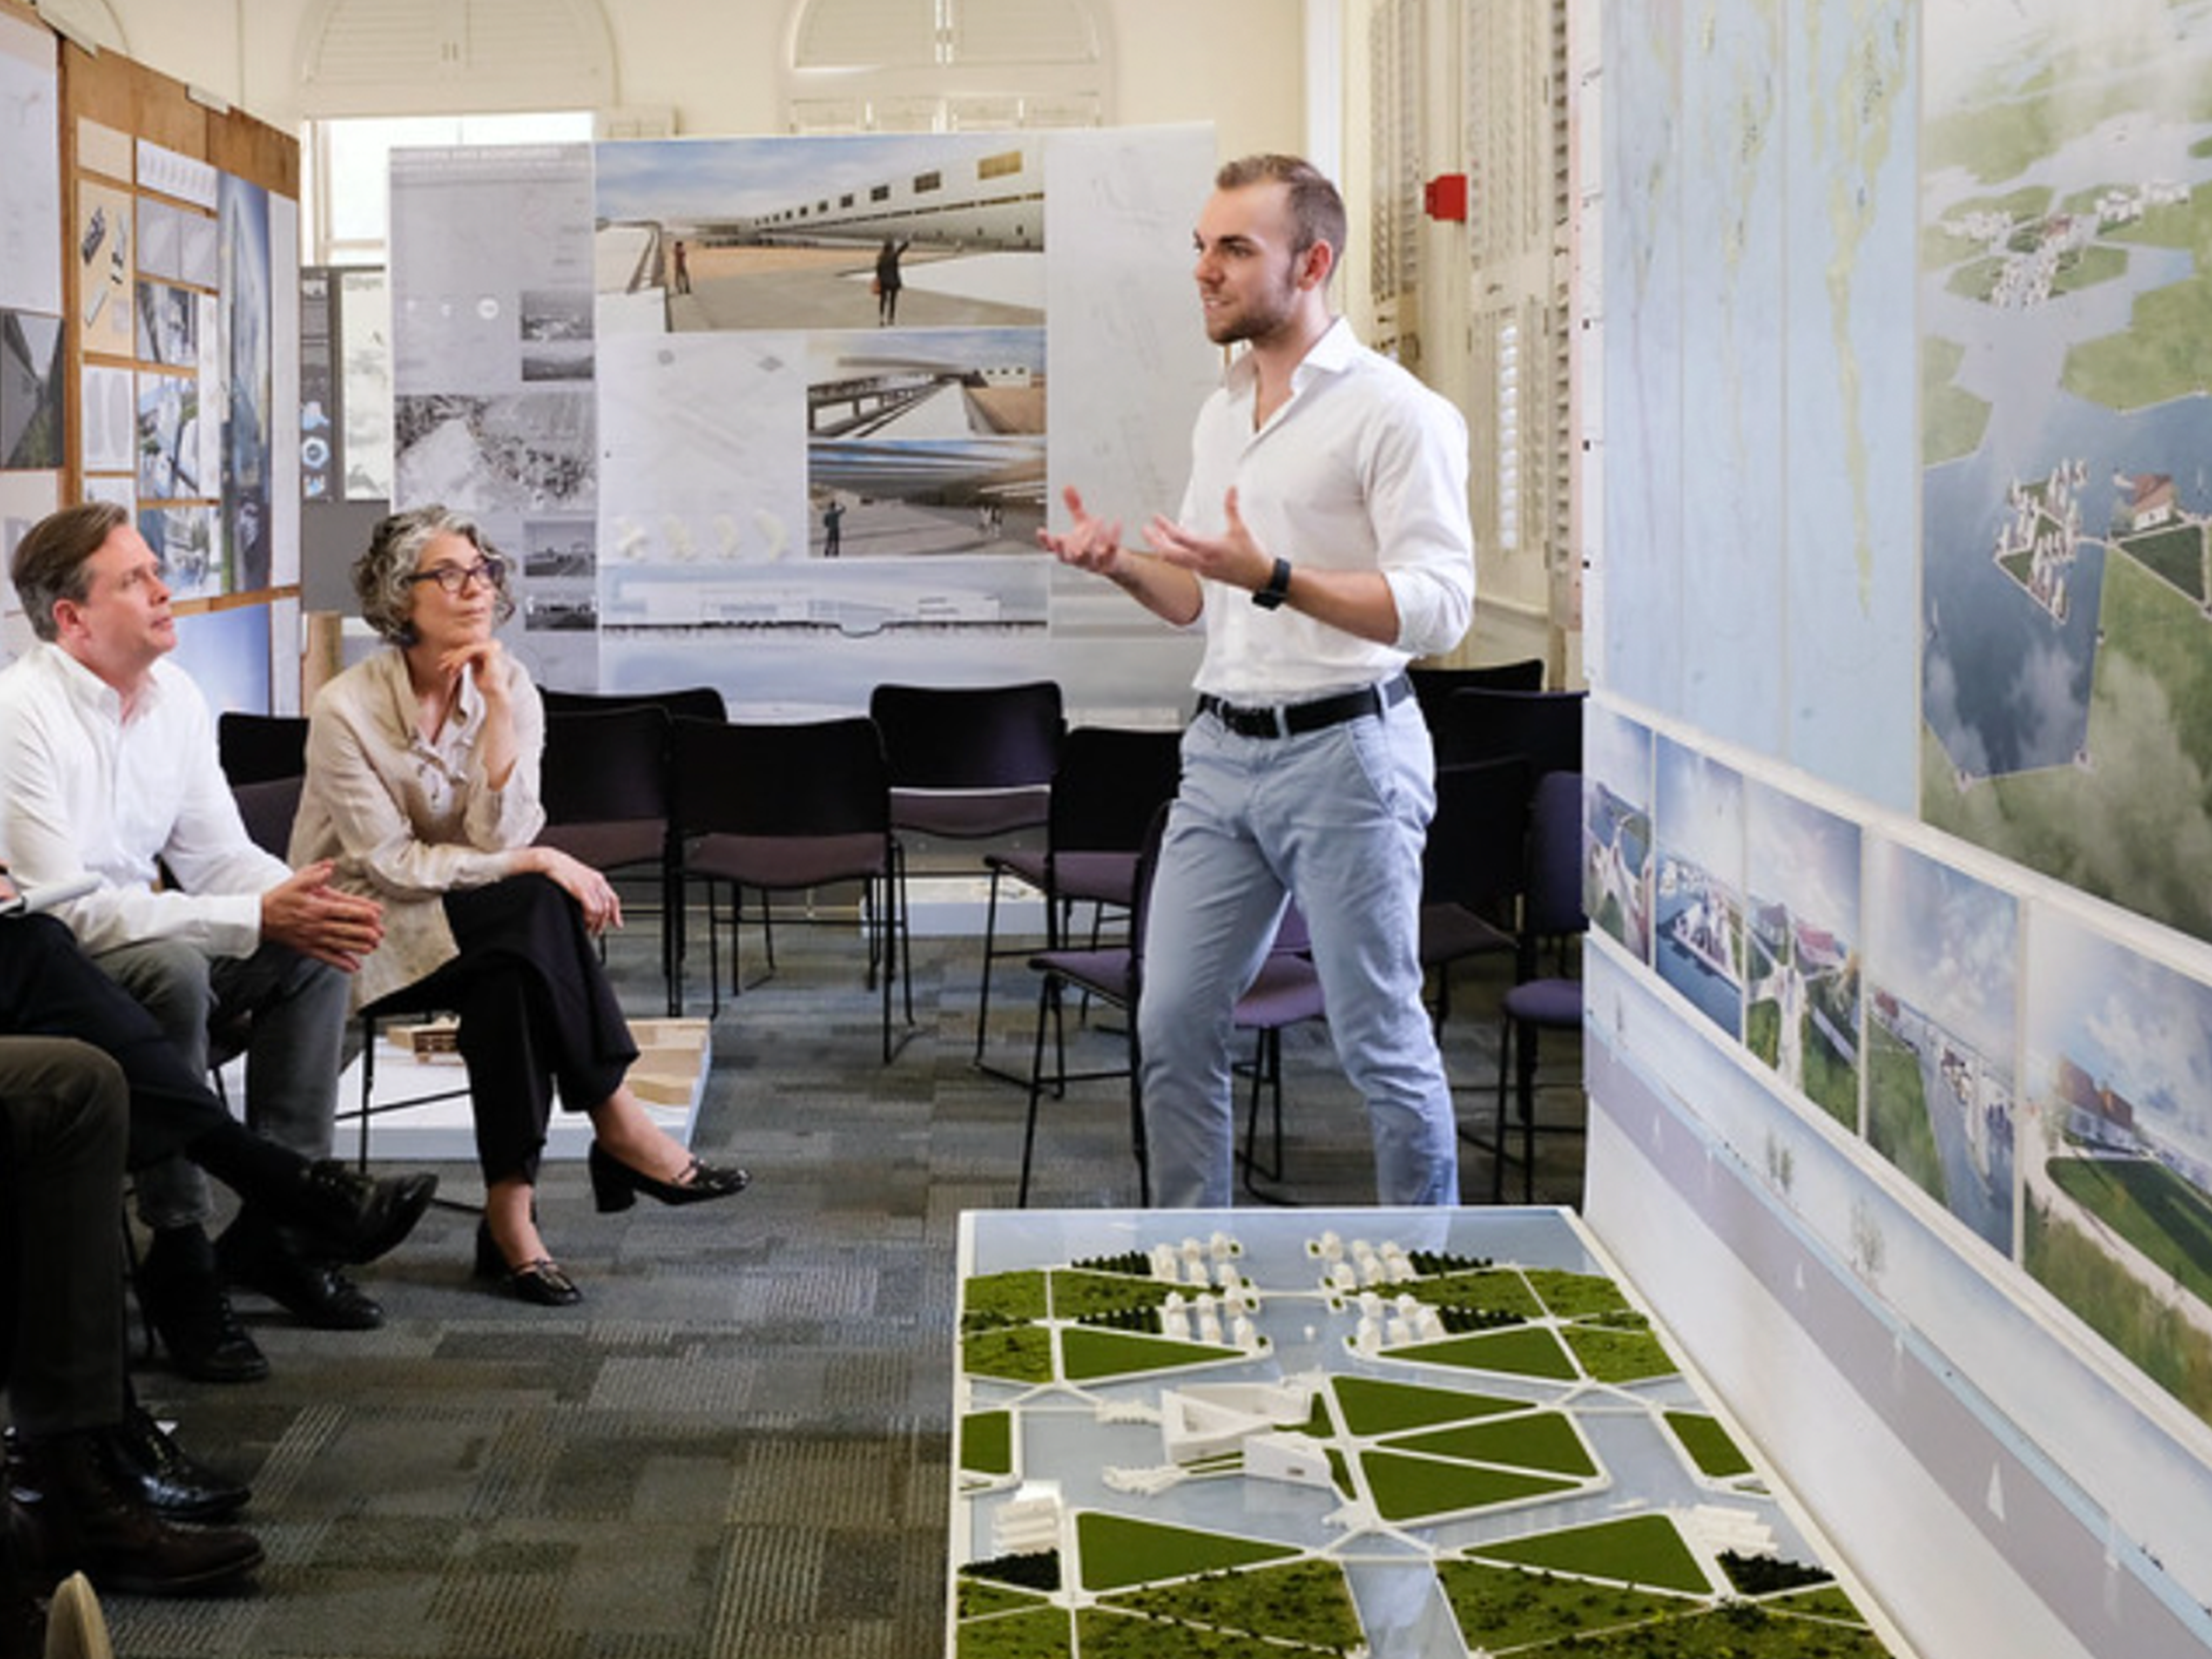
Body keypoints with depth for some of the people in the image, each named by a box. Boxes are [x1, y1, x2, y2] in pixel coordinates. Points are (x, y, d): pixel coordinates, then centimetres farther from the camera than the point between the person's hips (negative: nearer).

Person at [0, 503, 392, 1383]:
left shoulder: (173, 694, 2)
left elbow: (217, 854, 5)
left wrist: (307, 904, -18)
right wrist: (256, 918, -30)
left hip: (137, 923, 8)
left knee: (313, 952, -8)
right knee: (172, 972, -35)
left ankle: (277, 1219, -4)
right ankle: (179, 1253, -25)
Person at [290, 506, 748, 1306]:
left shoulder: (509, 685, -3)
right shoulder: (347, 709, -16)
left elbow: (500, 837, -14)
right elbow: (390, 865, -18)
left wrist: (499, 706, -22)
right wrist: (538, 869, -22)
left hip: (475, 933, 5)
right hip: (364, 931, -4)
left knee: (512, 976, -31)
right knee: (535, 909, -30)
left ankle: (511, 1210, -26)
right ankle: (618, 1125, -21)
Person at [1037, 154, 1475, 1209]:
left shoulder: (1394, 412, -10)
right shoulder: (1220, 413, 15)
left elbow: (1437, 608, -19)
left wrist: (1273, 576, -28)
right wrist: (1122, 566, 2)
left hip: (1342, 754, -7)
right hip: (1221, 753, 7)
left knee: (1380, 1044, 0)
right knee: (1173, 1026, 7)